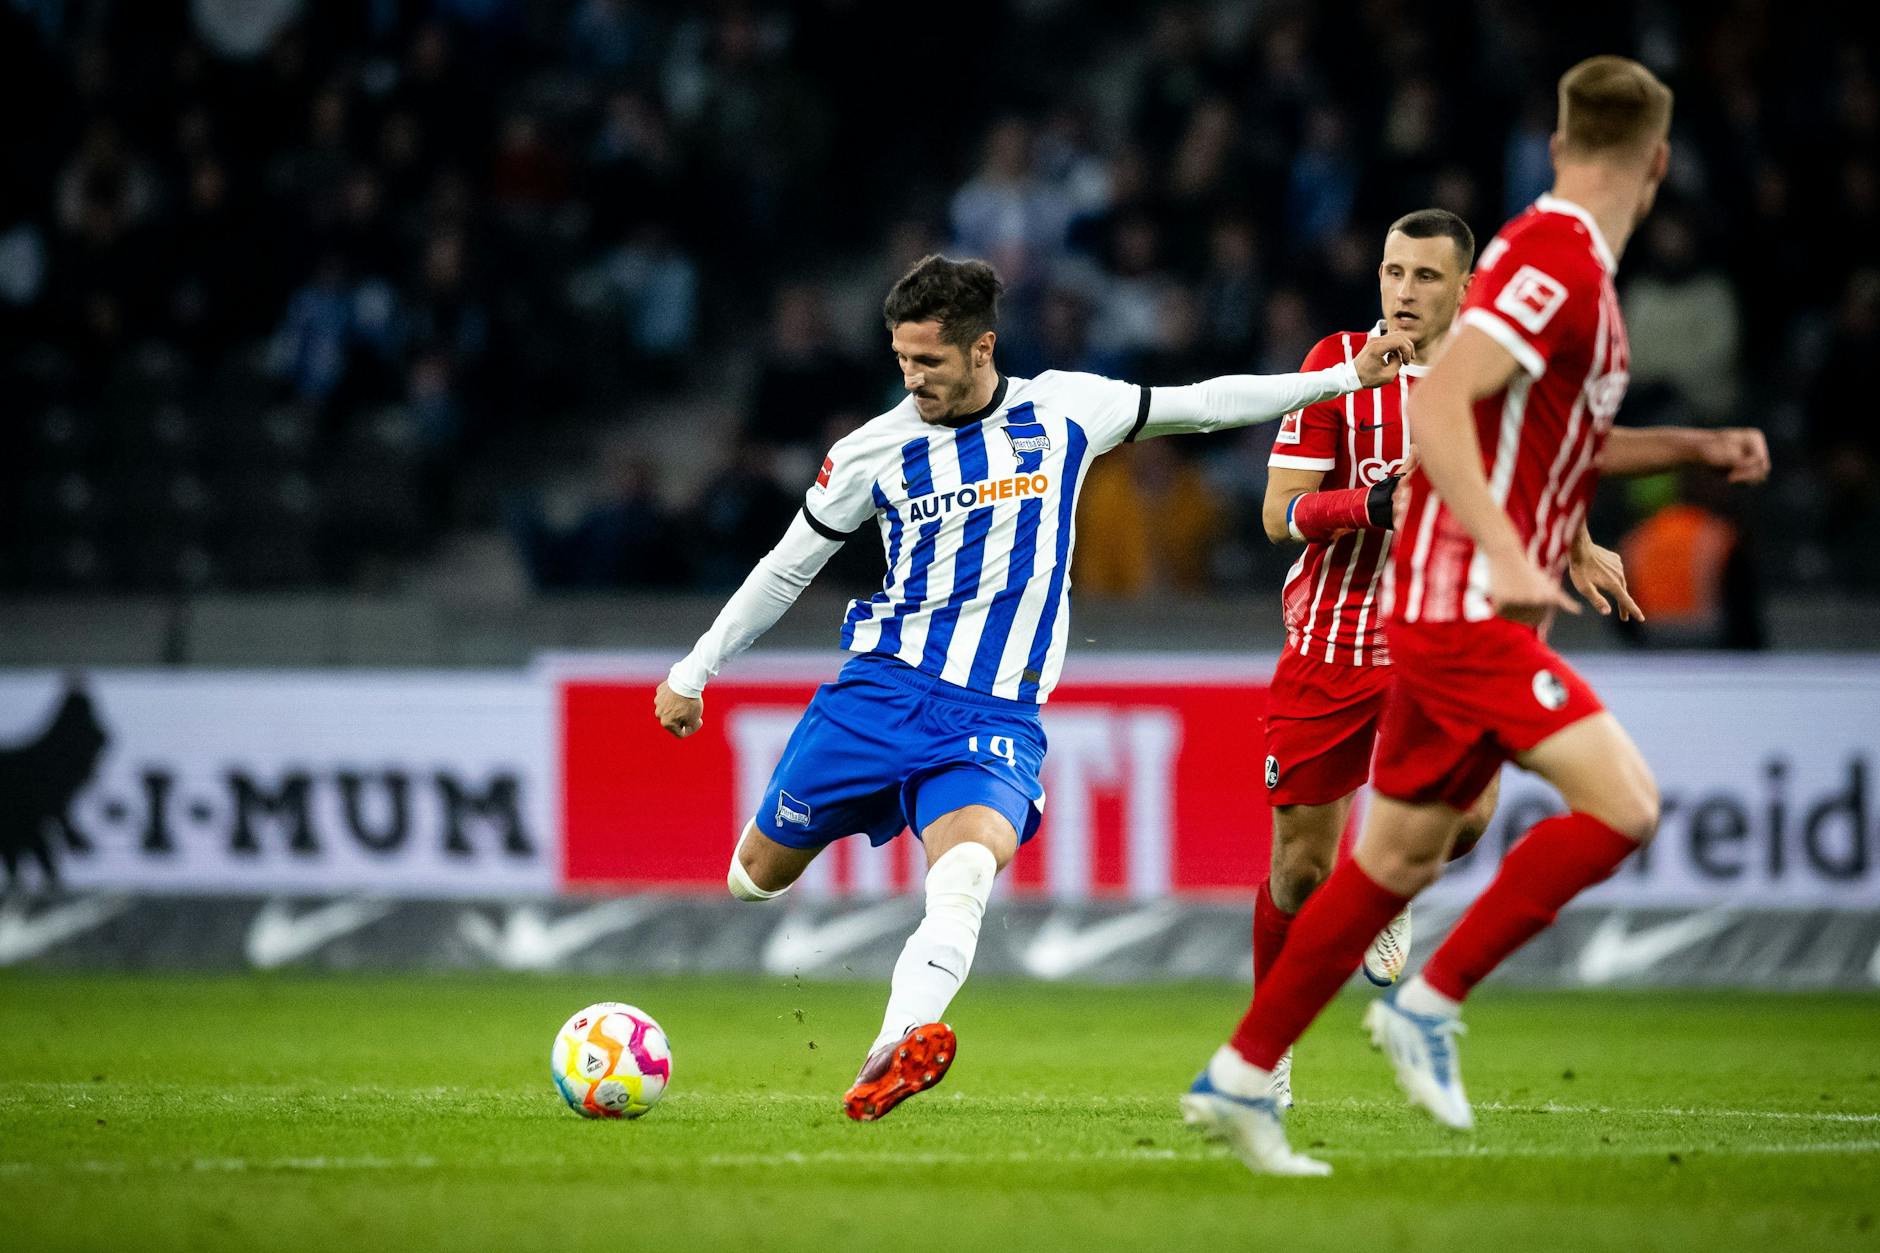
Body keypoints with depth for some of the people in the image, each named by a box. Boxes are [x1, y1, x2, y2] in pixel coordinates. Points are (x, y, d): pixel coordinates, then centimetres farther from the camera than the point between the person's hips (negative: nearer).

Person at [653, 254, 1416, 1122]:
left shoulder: (1063, 412, 4)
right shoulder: (875, 451, 3)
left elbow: (1202, 404, 13)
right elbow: (786, 569, 13)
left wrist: (1344, 378, 10)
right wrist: (694, 672, 15)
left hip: (996, 717, -2)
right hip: (882, 690, 2)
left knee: (965, 874, -29)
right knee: (758, 879, 3)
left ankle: (895, 1050, -47)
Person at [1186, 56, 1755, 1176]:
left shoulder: (1567, 262, 15)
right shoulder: (1558, 261, -16)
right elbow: (1438, 405, -25)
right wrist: (1506, 556, -32)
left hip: (1464, 610, 10)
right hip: (1464, 609, -10)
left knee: (1401, 859, 13)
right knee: (1623, 802, -17)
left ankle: (1241, 1080, 18)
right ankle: (1429, 1005, -9)